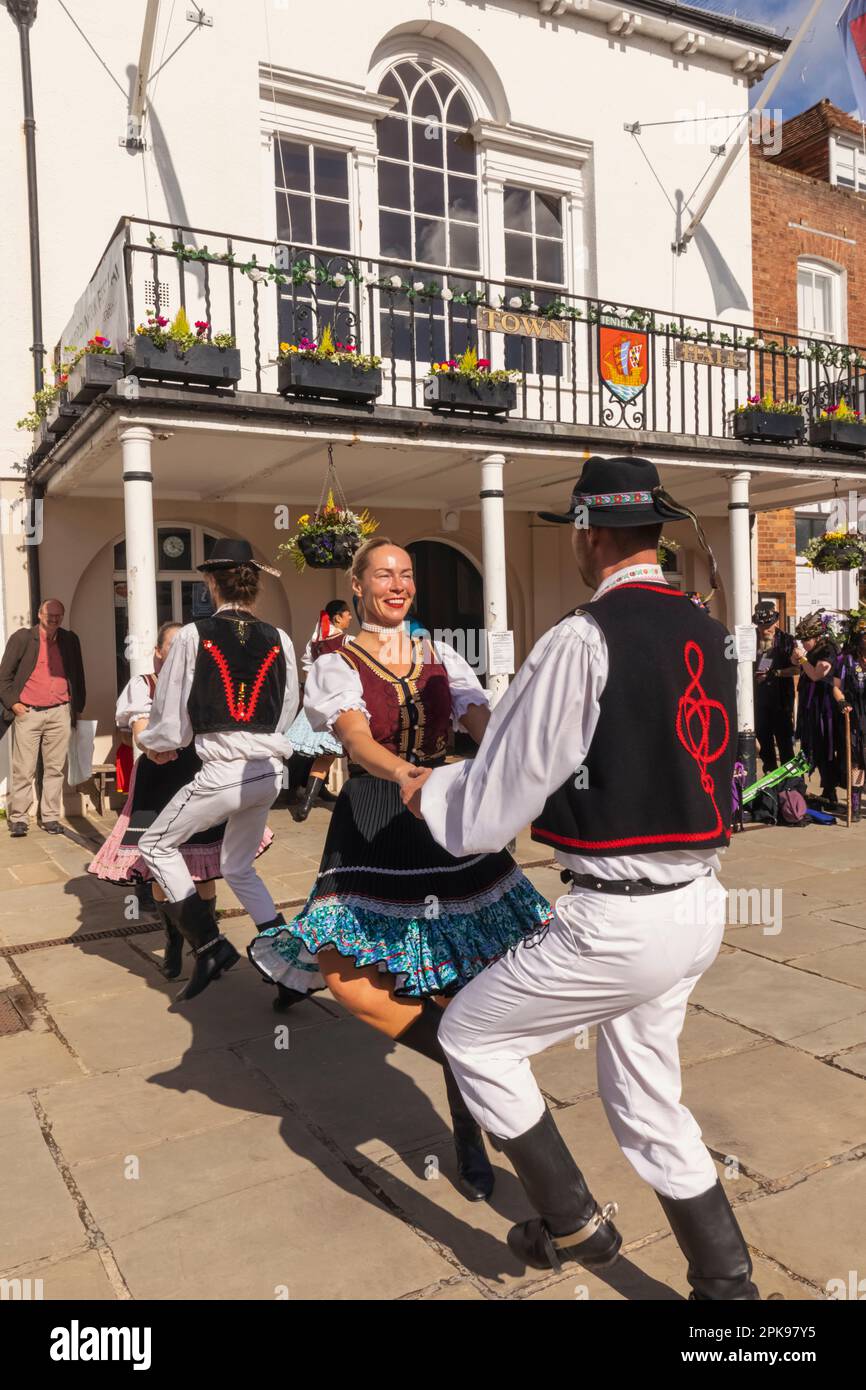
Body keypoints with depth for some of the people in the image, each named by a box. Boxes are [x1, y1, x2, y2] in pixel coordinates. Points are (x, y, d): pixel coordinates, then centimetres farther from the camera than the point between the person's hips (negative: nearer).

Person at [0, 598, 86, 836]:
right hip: (27, 712, -2)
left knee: (55, 769, 4)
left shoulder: (70, 640, 10)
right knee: (23, 770, -2)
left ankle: (51, 817, 10)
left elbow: (78, 675, 17)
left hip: (60, 712, 3)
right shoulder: (22, 638, 1)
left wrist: (77, 707, 11)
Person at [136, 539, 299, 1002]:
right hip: (269, 771, 5)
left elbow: (170, 721, -2)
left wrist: (153, 744, 20)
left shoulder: (193, 636, -8)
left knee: (157, 845, 17)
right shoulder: (279, 641, 2)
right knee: (238, 868, 24)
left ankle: (209, 945, 8)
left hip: (221, 773, -5)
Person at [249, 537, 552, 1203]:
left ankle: (468, 1128, 24)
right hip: (376, 828, -2)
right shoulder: (337, 665, 1)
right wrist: (407, 775, -40)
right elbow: (358, 740, -18)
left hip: (450, 822, 2)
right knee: (347, 976, -15)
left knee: (460, 980, 4)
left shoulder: (440, 657, 10)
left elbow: (487, 727, -4)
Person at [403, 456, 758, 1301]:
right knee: (646, 1102, 23)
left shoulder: (583, 638, -17)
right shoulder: (707, 632, 7)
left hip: (618, 919, -8)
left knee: (471, 1035, 14)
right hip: (697, 905, 8)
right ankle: (727, 1282, 33)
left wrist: (426, 791, 8)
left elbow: (489, 813, -13)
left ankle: (572, 1223, 25)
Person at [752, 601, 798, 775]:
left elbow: (796, 668, -7)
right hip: (759, 699, 3)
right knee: (764, 740, 11)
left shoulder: (787, 640, -3)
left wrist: (775, 673, -17)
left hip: (781, 699, -3)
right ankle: (770, 774, 25)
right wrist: (754, 675, -10)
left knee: (784, 740, 3)